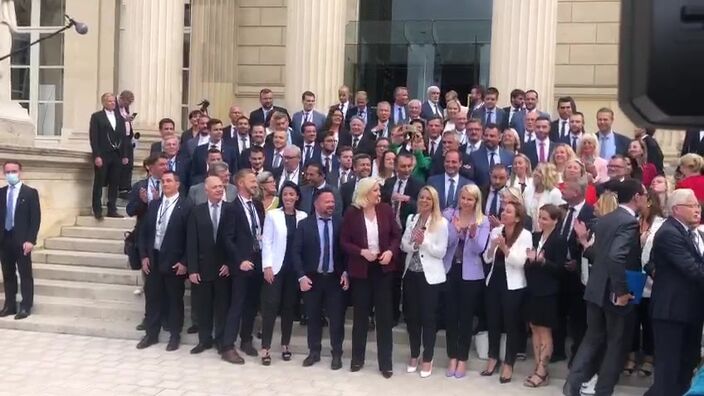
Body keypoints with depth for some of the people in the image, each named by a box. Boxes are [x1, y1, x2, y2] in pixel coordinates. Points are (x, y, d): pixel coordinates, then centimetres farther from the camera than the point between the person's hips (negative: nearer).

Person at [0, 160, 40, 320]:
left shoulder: (30, 193, -3)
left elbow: (36, 218, -7)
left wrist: (30, 240, -15)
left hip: (21, 240, -4)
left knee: (25, 274, 0)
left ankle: (26, 307, 5)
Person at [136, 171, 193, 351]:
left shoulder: (186, 206, -8)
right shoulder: (154, 204, 10)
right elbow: (144, 232, 12)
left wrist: (184, 262, -14)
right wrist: (144, 256, 3)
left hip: (174, 261, -5)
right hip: (153, 259, 5)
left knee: (174, 299, 5)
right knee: (152, 298, 11)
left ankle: (175, 335, 17)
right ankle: (151, 333, 23)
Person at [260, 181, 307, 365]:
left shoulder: (304, 217, 3)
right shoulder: (272, 215, 0)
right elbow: (266, 242, -2)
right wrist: (267, 266, -10)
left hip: (295, 268, 2)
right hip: (276, 267, -2)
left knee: (289, 307, 9)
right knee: (271, 306, -4)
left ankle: (285, 345, 20)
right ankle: (265, 347, 1)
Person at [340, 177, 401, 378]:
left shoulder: (386, 210, -2)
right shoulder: (352, 213, -7)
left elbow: (396, 235, 4)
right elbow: (344, 242, -4)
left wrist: (391, 251, -14)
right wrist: (362, 252, -18)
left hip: (383, 268, 1)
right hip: (361, 269, -1)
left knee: (384, 314, 3)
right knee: (360, 313, 10)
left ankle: (385, 362, 11)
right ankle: (357, 358, 23)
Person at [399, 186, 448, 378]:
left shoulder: (441, 222, -7)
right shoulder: (411, 219, 8)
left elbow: (441, 252, -11)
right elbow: (404, 245, 4)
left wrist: (423, 242, -21)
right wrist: (414, 243, -16)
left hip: (430, 275, -4)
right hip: (411, 273, 5)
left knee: (428, 316, 2)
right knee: (411, 315, 10)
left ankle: (427, 359, 14)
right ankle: (414, 355, 25)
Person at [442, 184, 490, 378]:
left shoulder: (483, 221, -3)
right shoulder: (449, 214, 0)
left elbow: (479, 248, -13)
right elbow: (444, 242, -9)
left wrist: (473, 233, -31)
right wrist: (456, 229, -26)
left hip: (470, 274, -1)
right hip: (449, 270, 1)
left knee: (466, 316, 5)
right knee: (450, 314, 6)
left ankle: (462, 359, 16)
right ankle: (452, 357, 18)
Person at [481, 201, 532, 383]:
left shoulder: (525, 235, -10)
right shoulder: (495, 231, 5)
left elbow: (521, 262, -18)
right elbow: (487, 259, 5)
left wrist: (505, 248, -26)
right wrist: (492, 247, -13)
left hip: (513, 285, -5)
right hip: (494, 281, 5)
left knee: (511, 324, 5)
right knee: (493, 321, 13)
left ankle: (508, 364, 16)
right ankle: (493, 358, 29)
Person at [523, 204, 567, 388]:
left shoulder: (559, 241, -9)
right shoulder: (535, 237, 7)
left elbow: (560, 268, -13)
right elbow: (529, 262, 13)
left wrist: (543, 261, -26)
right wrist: (530, 260, -7)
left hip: (547, 292, -6)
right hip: (532, 289, 6)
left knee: (545, 331, 2)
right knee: (535, 329, 11)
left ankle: (542, 372, 8)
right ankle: (538, 369, 19)